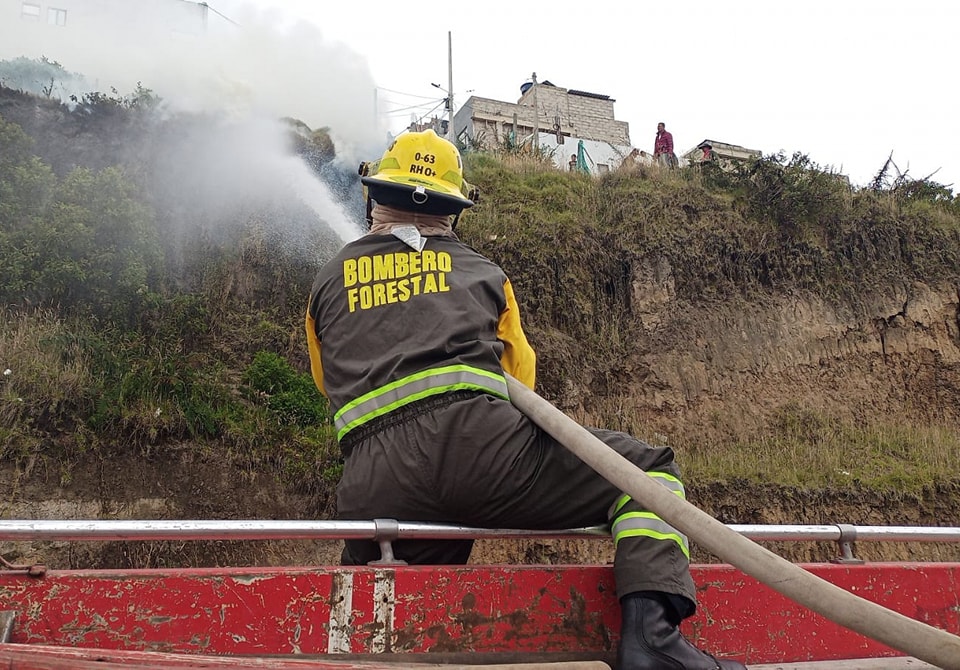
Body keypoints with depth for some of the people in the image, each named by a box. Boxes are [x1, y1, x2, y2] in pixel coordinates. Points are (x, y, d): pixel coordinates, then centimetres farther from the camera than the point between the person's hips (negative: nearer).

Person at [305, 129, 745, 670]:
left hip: (371, 492, 3)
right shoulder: (481, 271, 22)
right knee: (650, 470, 8)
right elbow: (521, 376, 33)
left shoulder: (326, 282, 26)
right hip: (476, 441, -3)